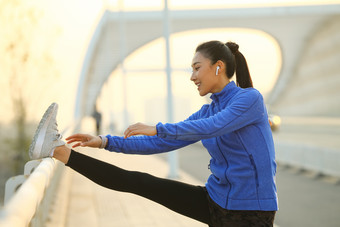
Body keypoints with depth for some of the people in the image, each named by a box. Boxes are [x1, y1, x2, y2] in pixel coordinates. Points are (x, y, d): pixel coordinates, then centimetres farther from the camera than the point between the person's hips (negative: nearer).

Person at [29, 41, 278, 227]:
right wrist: (106, 142, 5)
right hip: (216, 202, 6)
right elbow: (160, 143, 10)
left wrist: (157, 128, -25)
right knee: (139, 182, -1)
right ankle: (57, 150, -3)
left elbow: (211, 128, -29)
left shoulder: (251, 98, -12)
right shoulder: (207, 111, 10)